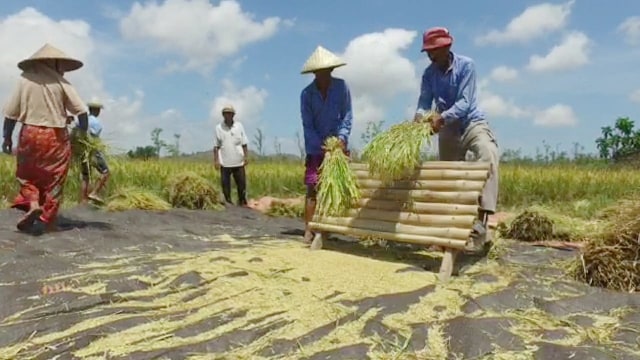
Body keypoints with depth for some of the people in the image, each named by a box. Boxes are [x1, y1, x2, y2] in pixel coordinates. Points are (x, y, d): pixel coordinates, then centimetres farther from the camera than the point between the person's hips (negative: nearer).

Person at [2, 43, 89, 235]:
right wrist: (83, 133, 9)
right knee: (53, 179, 7)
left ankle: (31, 204, -5)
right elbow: (81, 110, -5)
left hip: (30, 134, 1)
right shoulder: (60, 82, -2)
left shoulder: (24, 79, 2)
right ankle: (46, 220, 7)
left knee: (27, 174, 17)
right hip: (56, 137, -1)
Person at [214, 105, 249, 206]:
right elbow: (216, 146, 1)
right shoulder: (219, 128, 1)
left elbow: (244, 144, 7)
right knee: (225, 184, 4)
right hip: (225, 163, -1)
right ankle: (228, 203, 15)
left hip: (238, 162, 1)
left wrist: (246, 156, -1)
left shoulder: (239, 126, 5)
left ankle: (242, 202, 21)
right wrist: (216, 160, -5)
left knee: (241, 183, 6)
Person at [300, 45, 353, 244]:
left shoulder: (341, 86, -3)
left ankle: (326, 230, 10)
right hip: (316, 148, -1)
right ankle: (308, 230, -4)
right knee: (312, 187, -6)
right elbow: (307, 125, -8)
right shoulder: (307, 93, -5)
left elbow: (347, 116, -1)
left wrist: (342, 137, -17)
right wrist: (323, 146, -19)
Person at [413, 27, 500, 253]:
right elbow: (424, 102, -7)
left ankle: (479, 225, -39)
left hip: (472, 123, -4)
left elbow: (464, 102, -23)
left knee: (489, 156, -33)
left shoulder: (466, 65, -14)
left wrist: (442, 117, -39)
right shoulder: (429, 73, -1)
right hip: (448, 128, 5)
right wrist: (419, 117, -31)